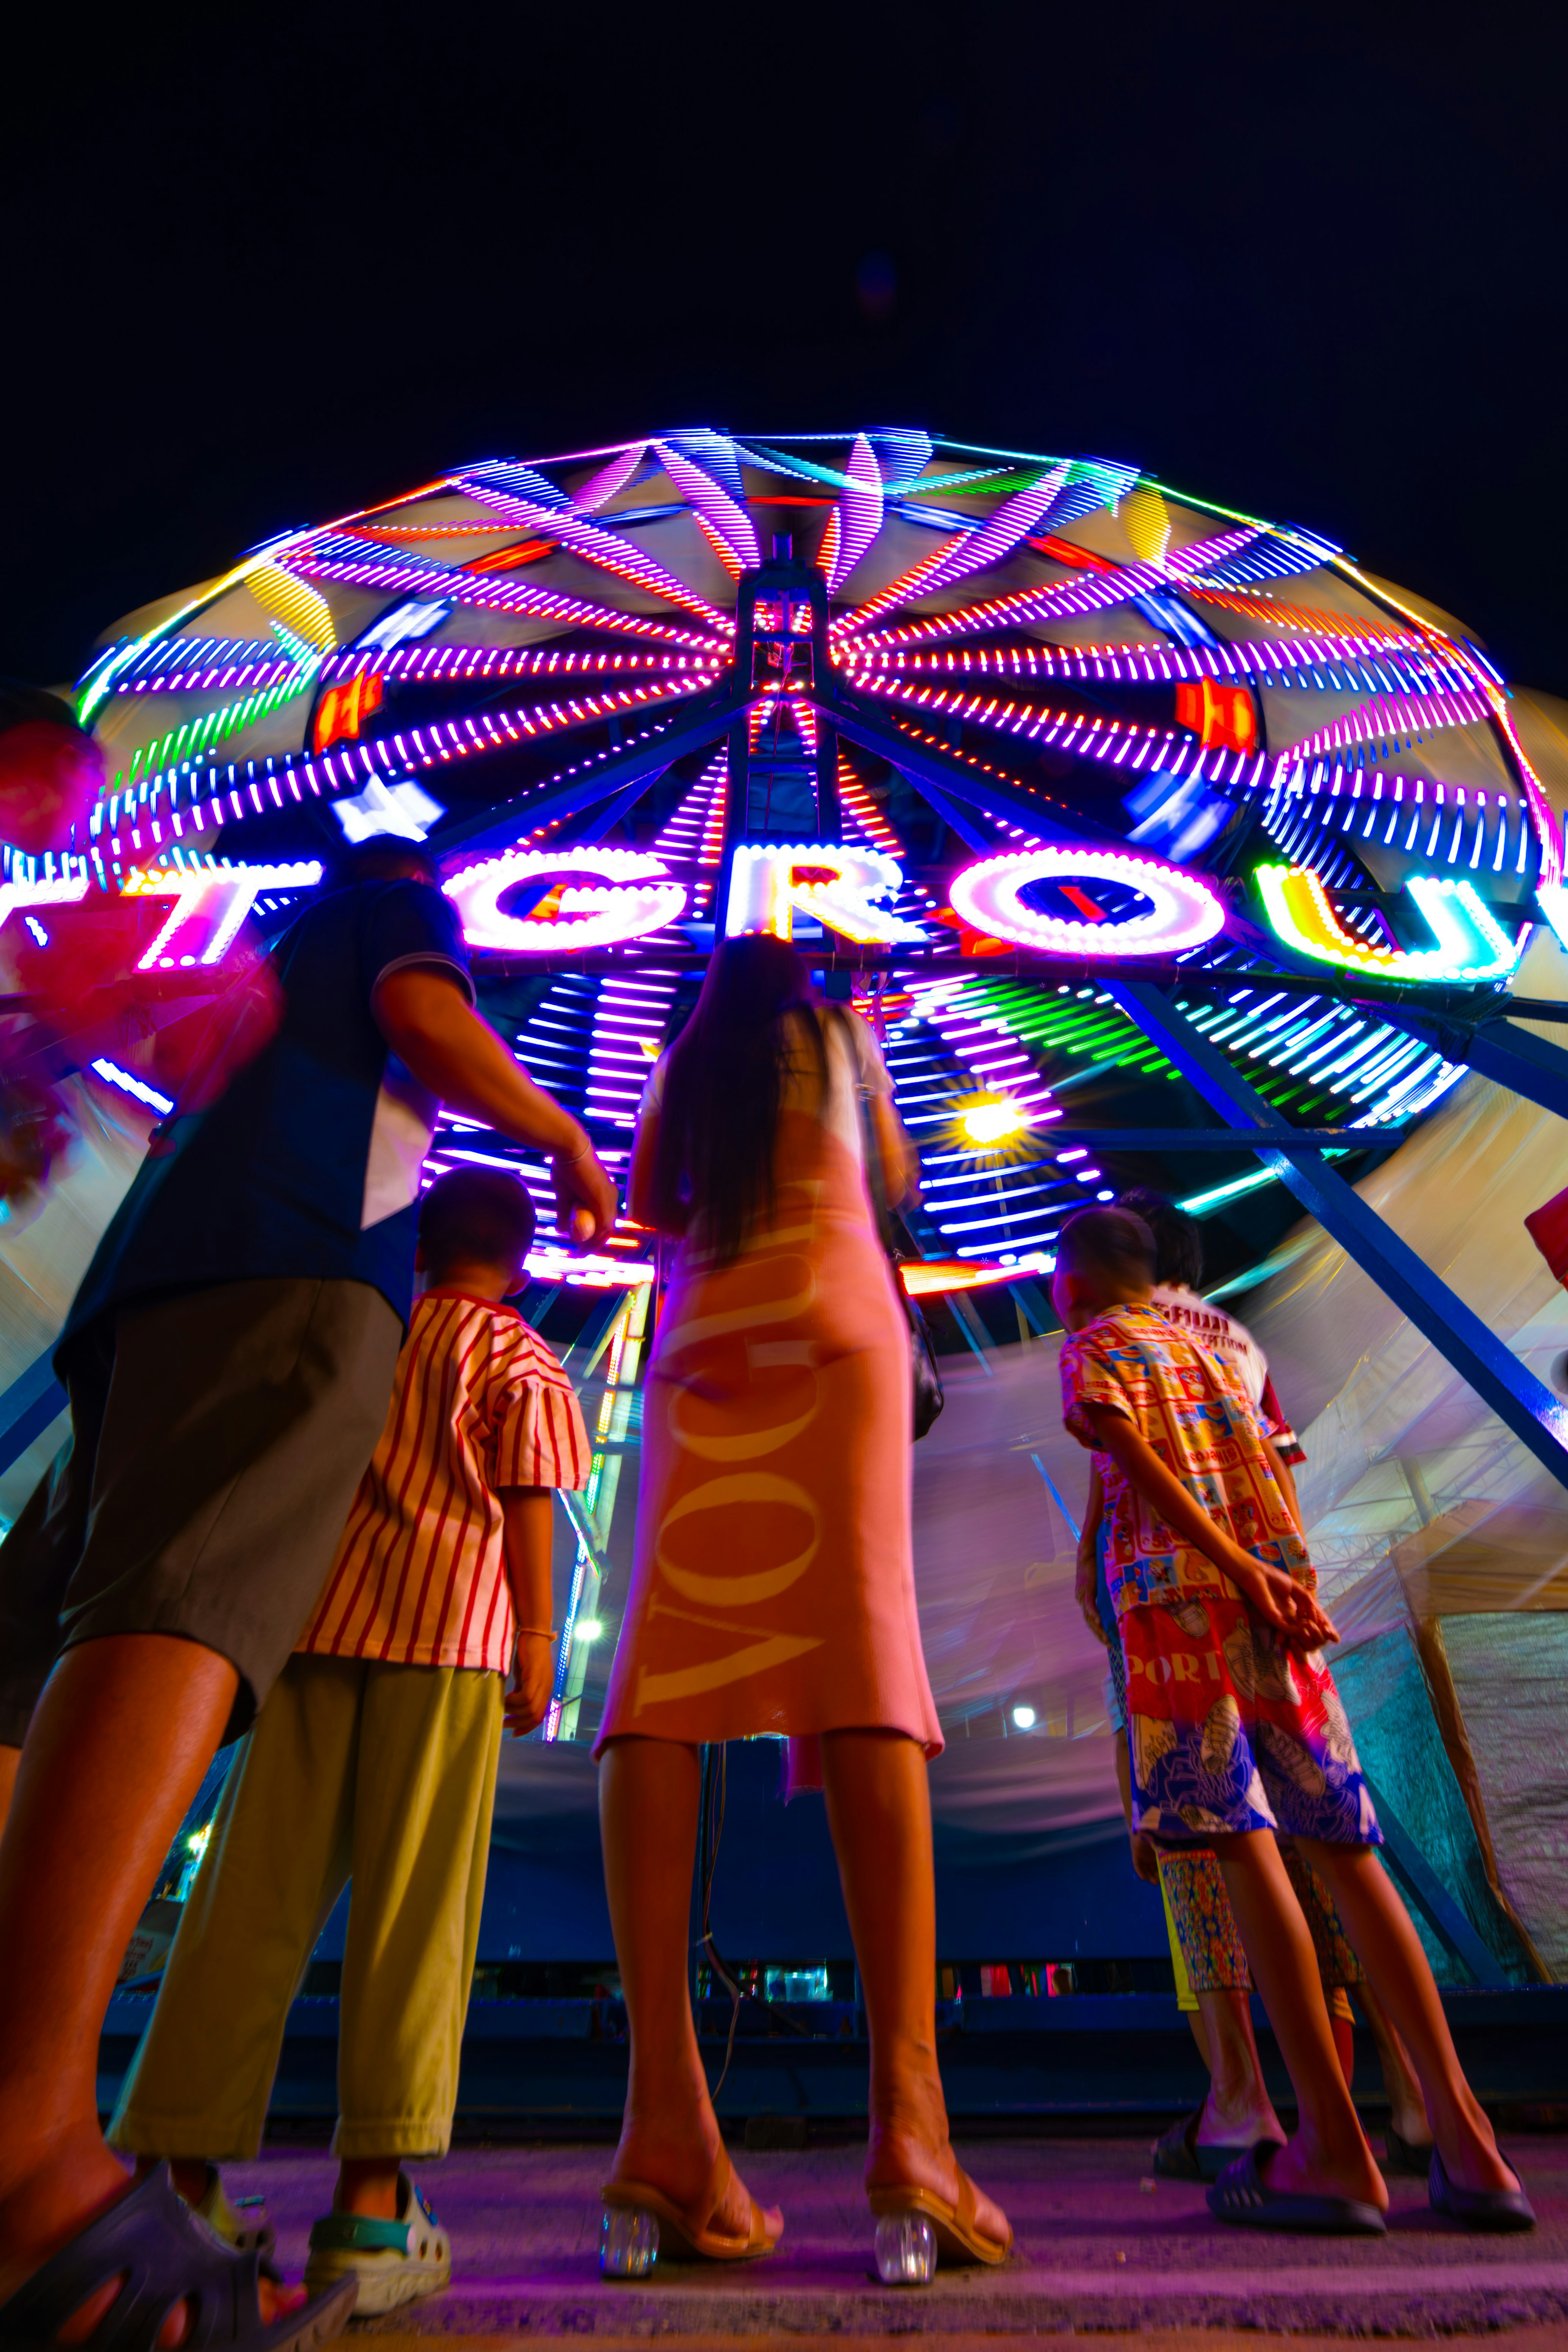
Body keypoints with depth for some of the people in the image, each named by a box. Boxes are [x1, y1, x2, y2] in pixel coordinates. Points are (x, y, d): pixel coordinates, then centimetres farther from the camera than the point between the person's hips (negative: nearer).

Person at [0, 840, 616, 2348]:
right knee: (190, 1605, -29)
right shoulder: (397, 904, 23)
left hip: (144, 1280, 9)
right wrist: (566, 1137, 14)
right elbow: (429, 1025, 1)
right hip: (291, 1263, -8)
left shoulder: (257, 977, 43)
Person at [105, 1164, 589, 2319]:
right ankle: (373, 2200, -4)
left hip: (318, 1614, 4)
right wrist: (537, 1640, -2)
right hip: (448, 1625, -4)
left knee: (259, 1892, 4)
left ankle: (177, 2169, 4)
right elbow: (526, 1501, -3)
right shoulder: (521, 1358, 8)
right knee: (413, 1900, -3)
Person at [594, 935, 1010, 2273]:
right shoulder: (841, 1030, 21)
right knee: (860, 1640, -16)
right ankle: (907, 2104, -26)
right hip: (831, 1318, -2)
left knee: (669, 1655, -11)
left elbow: (653, 1207, 19)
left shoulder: (682, 1064, 25)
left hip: (700, 1337, 2)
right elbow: (898, 1183, 29)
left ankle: (665, 2098, -23)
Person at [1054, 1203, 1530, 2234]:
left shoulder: (1095, 1346, 5)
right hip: (1273, 1596, 7)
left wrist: (1236, 1566, -15)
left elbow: (1131, 1454, -12)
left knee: (1246, 1847, -7)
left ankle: (1335, 2148, -6)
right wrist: (1272, 1575, 9)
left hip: (1178, 1598, -6)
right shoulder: (1209, 1348, 24)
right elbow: (1269, 1466, 16)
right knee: (1346, 1849, 8)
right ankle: (1463, 2132, 9)